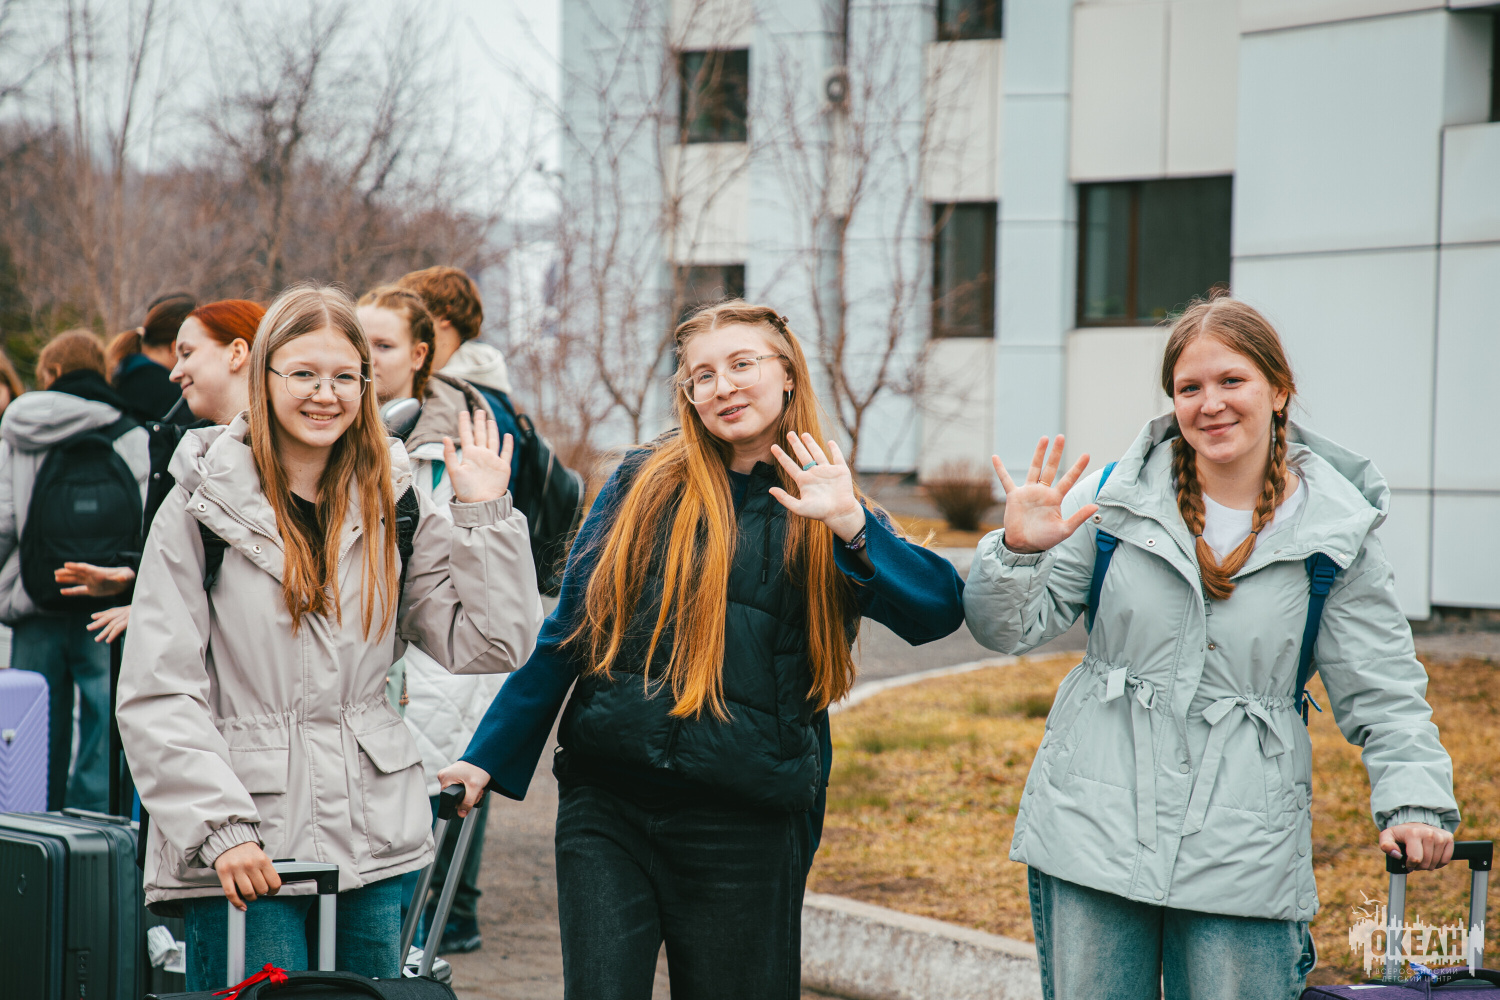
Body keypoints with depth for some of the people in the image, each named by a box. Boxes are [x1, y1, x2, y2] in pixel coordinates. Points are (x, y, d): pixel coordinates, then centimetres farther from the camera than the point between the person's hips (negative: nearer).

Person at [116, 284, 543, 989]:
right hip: (242, 853, -4)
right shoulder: (206, 506, -4)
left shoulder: (392, 503, 8)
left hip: (373, 843, 4)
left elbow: (490, 647, 2)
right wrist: (220, 826, -16)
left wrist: (483, 511, -4)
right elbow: (155, 695, -8)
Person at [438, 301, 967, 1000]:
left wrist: (848, 524, -24)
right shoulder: (645, 483, 8)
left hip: (746, 822, -1)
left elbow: (939, 611, -12)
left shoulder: (825, 524, 4)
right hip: (606, 808, 1)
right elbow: (564, 632, 12)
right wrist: (487, 758, 11)